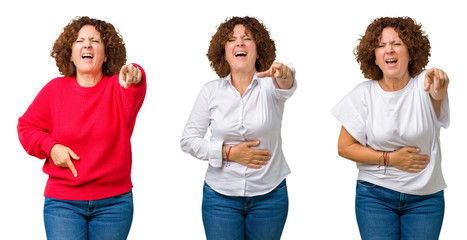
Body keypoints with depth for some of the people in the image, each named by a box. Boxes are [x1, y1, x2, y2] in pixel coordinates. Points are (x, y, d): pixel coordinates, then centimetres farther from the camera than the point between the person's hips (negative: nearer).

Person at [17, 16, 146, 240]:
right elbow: (26, 127, 11)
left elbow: (132, 98, -29)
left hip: (114, 202, 0)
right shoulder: (55, 89, 1)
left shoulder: (118, 87, -4)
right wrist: (50, 146, -9)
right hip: (63, 202, 0)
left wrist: (134, 78, -53)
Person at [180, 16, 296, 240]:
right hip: (221, 196, 0)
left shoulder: (270, 85, -3)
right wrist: (229, 152, -12)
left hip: (269, 196, 0)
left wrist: (284, 75, -52)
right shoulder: (211, 91, 0)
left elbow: (286, 88, -28)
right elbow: (188, 140, 0)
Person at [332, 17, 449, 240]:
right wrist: (390, 158, -10)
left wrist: (439, 92, -58)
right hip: (375, 195, 0)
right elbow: (344, 147, -1)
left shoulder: (424, 84, -8)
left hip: (425, 199, 0)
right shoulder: (364, 94, -4)